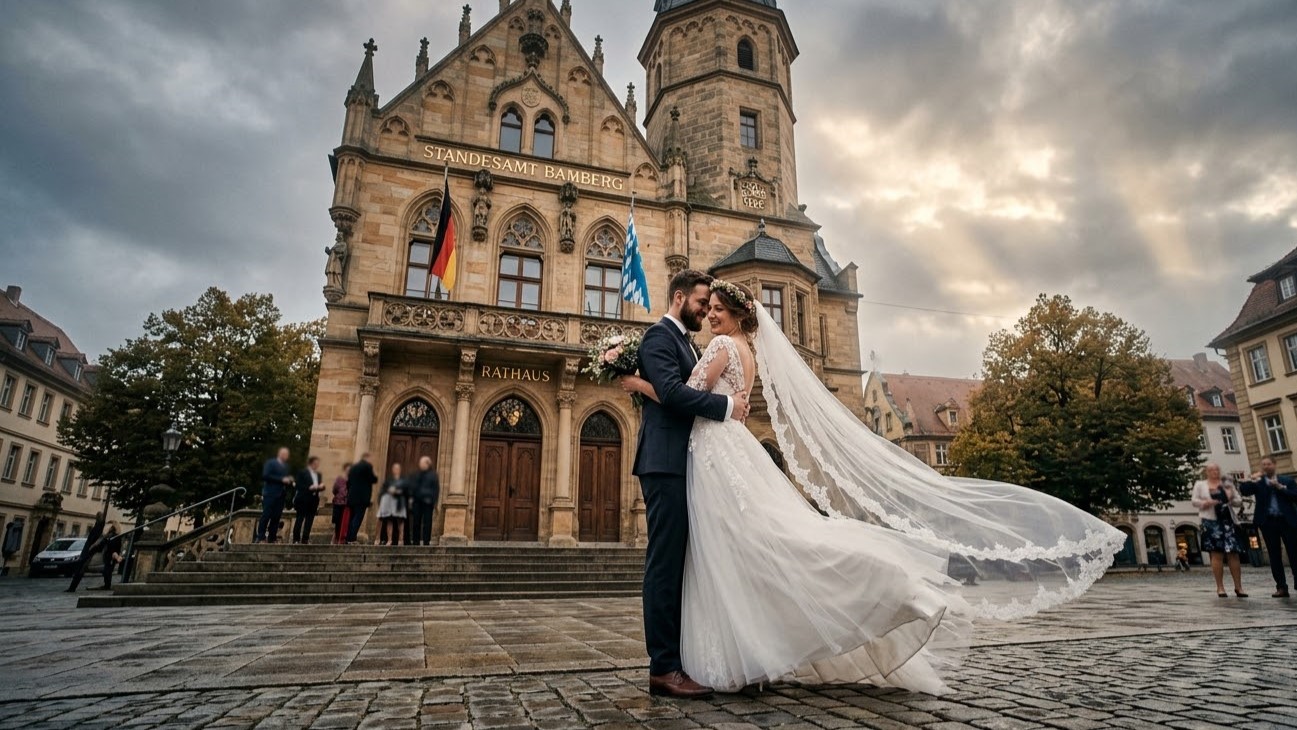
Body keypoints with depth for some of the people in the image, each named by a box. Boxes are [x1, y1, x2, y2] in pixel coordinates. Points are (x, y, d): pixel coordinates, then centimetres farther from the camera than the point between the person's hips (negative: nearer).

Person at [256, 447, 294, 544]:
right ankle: (260, 537, -3)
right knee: (266, 516, -7)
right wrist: (281, 479, -16)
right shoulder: (270, 463, 0)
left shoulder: (286, 466, 19)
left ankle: (272, 538, 4)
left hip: (280, 496, 6)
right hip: (270, 494, -6)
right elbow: (265, 476, -12)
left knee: (276, 518, 2)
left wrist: (289, 481, 0)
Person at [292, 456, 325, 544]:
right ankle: (296, 540, 4)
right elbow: (298, 485, -9)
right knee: (299, 520, -1)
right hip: (303, 500, -5)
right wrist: (309, 488, -20)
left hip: (314, 501, 5)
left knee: (309, 521, 2)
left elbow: (321, 487, 15)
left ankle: (305, 540, 5)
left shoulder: (318, 475, 16)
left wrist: (321, 486, -7)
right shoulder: (302, 473, -2)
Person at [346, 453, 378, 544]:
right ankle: (351, 540, -13)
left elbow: (348, 481, 16)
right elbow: (373, 479, -9)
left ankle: (348, 539, 10)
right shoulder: (368, 466, -7)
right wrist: (376, 477, 12)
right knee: (358, 518, -7)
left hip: (352, 497, 7)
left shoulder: (353, 466, 15)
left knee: (352, 518, 12)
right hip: (362, 497, -7)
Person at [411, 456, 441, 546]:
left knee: (427, 523, -3)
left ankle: (426, 542, 0)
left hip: (427, 502, -5)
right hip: (417, 501, 5)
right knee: (416, 522, 6)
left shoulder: (433, 474, -1)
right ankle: (416, 541, 13)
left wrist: (434, 501, -6)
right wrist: (411, 498, 9)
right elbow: (413, 487, 18)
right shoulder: (418, 474, 13)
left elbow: (436, 489, -1)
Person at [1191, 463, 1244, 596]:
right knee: (1217, 554, -3)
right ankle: (1220, 587, 2)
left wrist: (1231, 500, -9)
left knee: (1234, 554, -1)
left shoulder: (1227, 483, 14)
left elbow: (1239, 501, 12)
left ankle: (1238, 587, 5)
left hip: (1228, 521, 2)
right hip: (1211, 522, -2)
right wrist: (1205, 502, -15)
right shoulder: (1200, 484, 8)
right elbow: (1194, 501, 4)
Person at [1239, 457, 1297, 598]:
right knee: (1274, 555, 1)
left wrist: (1280, 487, -6)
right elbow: (1243, 490, -5)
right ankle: (1281, 587, 4)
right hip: (1268, 522, 0)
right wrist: (1252, 479, -15)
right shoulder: (1257, 483, 11)